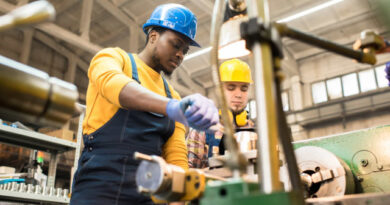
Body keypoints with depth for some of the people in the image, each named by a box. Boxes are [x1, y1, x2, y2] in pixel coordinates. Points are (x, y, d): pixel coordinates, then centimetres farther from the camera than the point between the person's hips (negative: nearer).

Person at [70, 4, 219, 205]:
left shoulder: (173, 97, 17)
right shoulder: (112, 57, 5)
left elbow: (177, 158, 8)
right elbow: (111, 83, -21)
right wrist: (172, 107, -38)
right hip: (98, 188, -4)